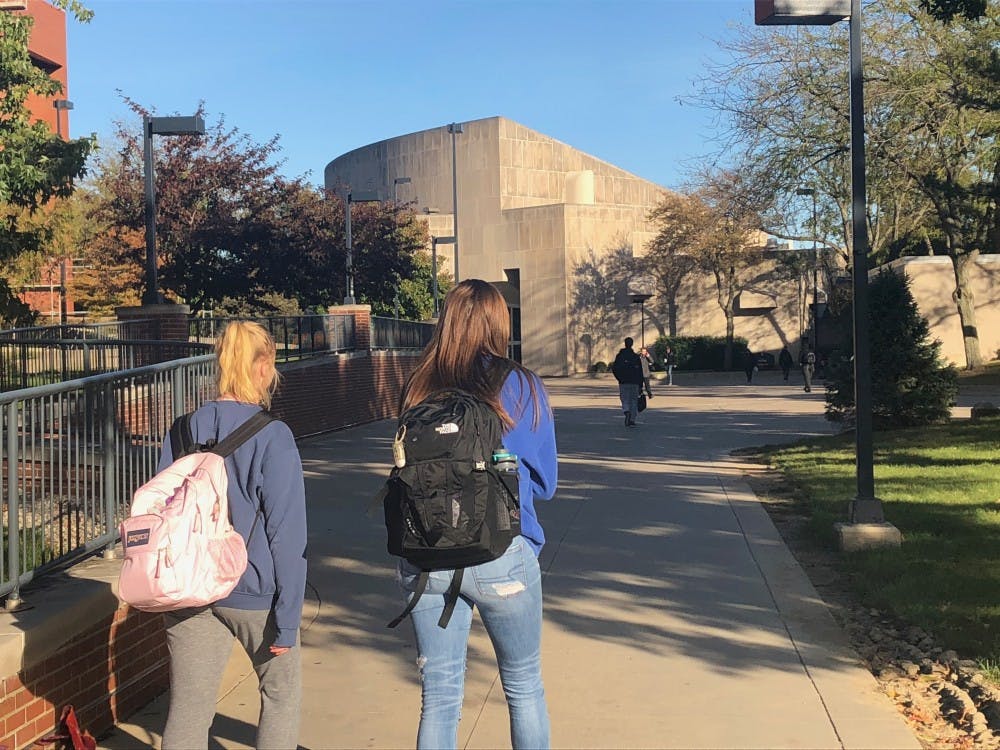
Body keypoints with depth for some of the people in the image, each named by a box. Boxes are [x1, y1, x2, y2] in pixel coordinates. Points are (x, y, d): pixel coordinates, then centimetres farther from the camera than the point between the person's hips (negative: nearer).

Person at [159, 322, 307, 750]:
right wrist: (287, 619, -11)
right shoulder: (272, 436, -15)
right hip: (253, 591, -4)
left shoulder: (185, 430, -1)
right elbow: (287, 533, -16)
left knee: (188, 707, 9)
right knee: (282, 691, 19)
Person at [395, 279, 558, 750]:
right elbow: (545, 484, 3)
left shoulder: (416, 389, 0)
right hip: (502, 558, -2)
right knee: (524, 689, 18)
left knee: (439, 699, 12)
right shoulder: (522, 387, -5)